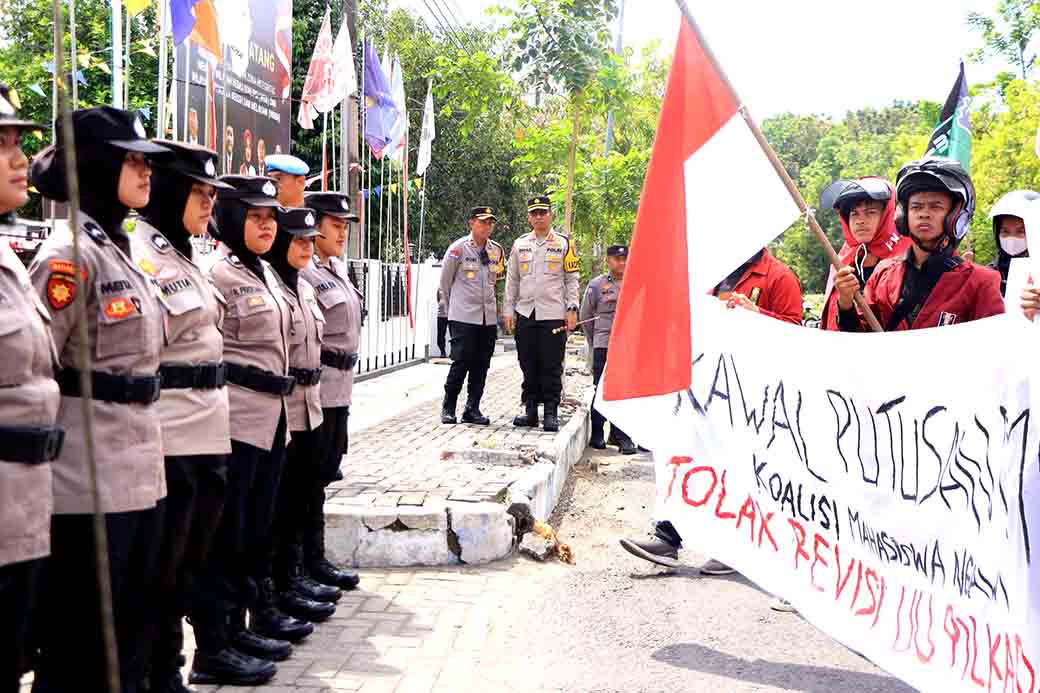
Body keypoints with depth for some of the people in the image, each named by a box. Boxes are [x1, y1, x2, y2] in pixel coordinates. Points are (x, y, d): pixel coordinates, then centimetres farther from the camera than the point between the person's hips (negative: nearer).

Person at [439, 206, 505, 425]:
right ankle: (448, 408, 5)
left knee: (481, 365, 6)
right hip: (463, 317, -5)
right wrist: (453, 305, 12)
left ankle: (472, 409, 15)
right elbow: (445, 281, 5)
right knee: (461, 362, -7)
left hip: (488, 317, 5)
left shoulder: (497, 251, 9)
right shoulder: (458, 248, -5)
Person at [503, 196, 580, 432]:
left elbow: (572, 279, 4)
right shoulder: (519, 244, 12)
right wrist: (509, 310, 8)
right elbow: (512, 280, 14)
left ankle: (551, 413, 4)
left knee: (552, 367, -2)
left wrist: (572, 309, -4)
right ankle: (530, 410, 16)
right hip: (525, 313, 3)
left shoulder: (564, 244, 4)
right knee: (529, 366, 8)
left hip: (554, 314, -3)